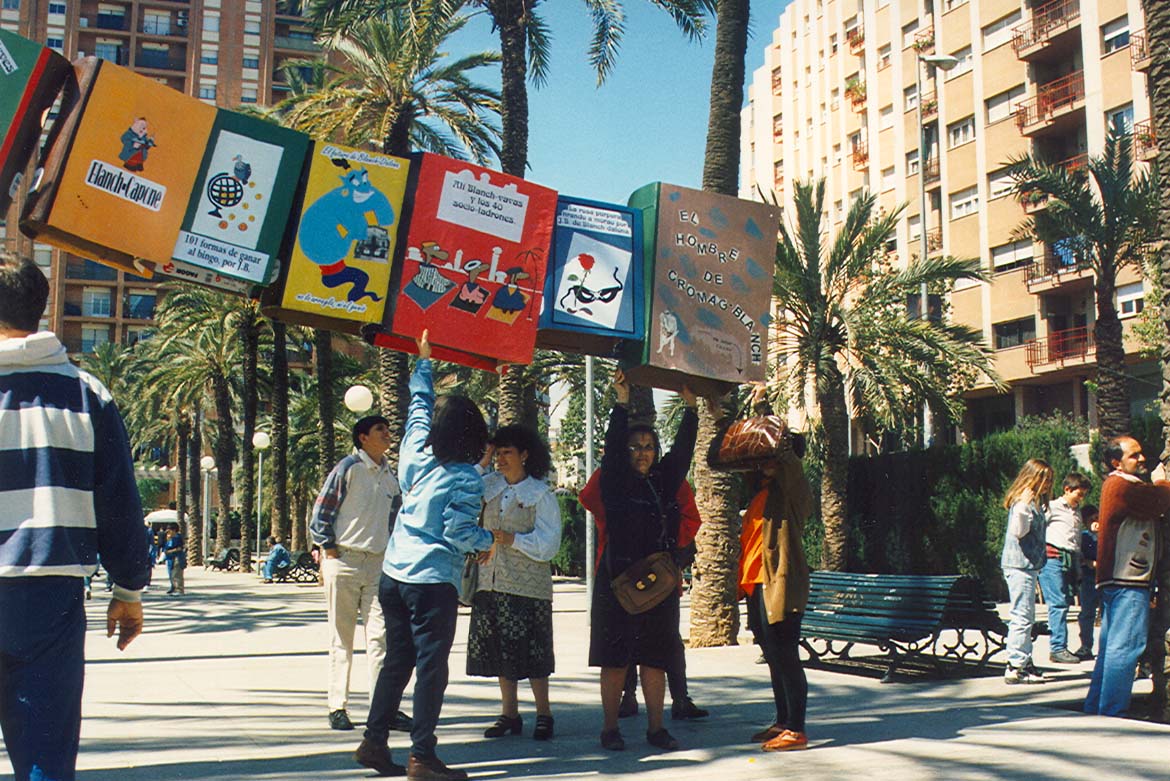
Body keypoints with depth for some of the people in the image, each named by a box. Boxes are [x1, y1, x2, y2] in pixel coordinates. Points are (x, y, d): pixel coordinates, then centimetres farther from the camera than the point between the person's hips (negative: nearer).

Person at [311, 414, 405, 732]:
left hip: (378, 563, 5)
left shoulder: (389, 475, 13)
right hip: (345, 561, -5)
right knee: (341, 638, 3)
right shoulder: (348, 468, -5)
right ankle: (338, 708, 9)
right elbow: (320, 512, -4)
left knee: (380, 635, -2)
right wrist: (330, 551, -7)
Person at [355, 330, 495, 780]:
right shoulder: (466, 479, -12)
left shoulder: (416, 456, 4)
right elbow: (459, 534, -17)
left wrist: (424, 361, 33)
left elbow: (419, 405, 20)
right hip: (433, 581, -7)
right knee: (431, 668, -1)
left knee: (397, 661, 16)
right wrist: (491, 540, 2)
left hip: (394, 574, 7)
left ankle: (374, 741, 21)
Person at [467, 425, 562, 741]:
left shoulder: (542, 494, -3)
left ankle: (543, 714, 9)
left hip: (527, 584, -5)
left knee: (530, 650, -3)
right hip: (491, 582, 5)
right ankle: (509, 714, 17)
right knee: (498, 650, 7)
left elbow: (549, 543, -8)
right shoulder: (489, 485, 11)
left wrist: (512, 540, -21)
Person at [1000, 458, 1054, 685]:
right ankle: (1015, 668, -9)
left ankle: (1025, 662, 23)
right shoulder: (1022, 503, -14)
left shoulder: (1035, 503, 16)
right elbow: (1018, 532, -25)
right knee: (1022, 616, -10)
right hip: (1019, 565, -11)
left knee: (1026, 616, 15)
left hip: (1028, 565, 11)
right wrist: (1024, 506, -33)